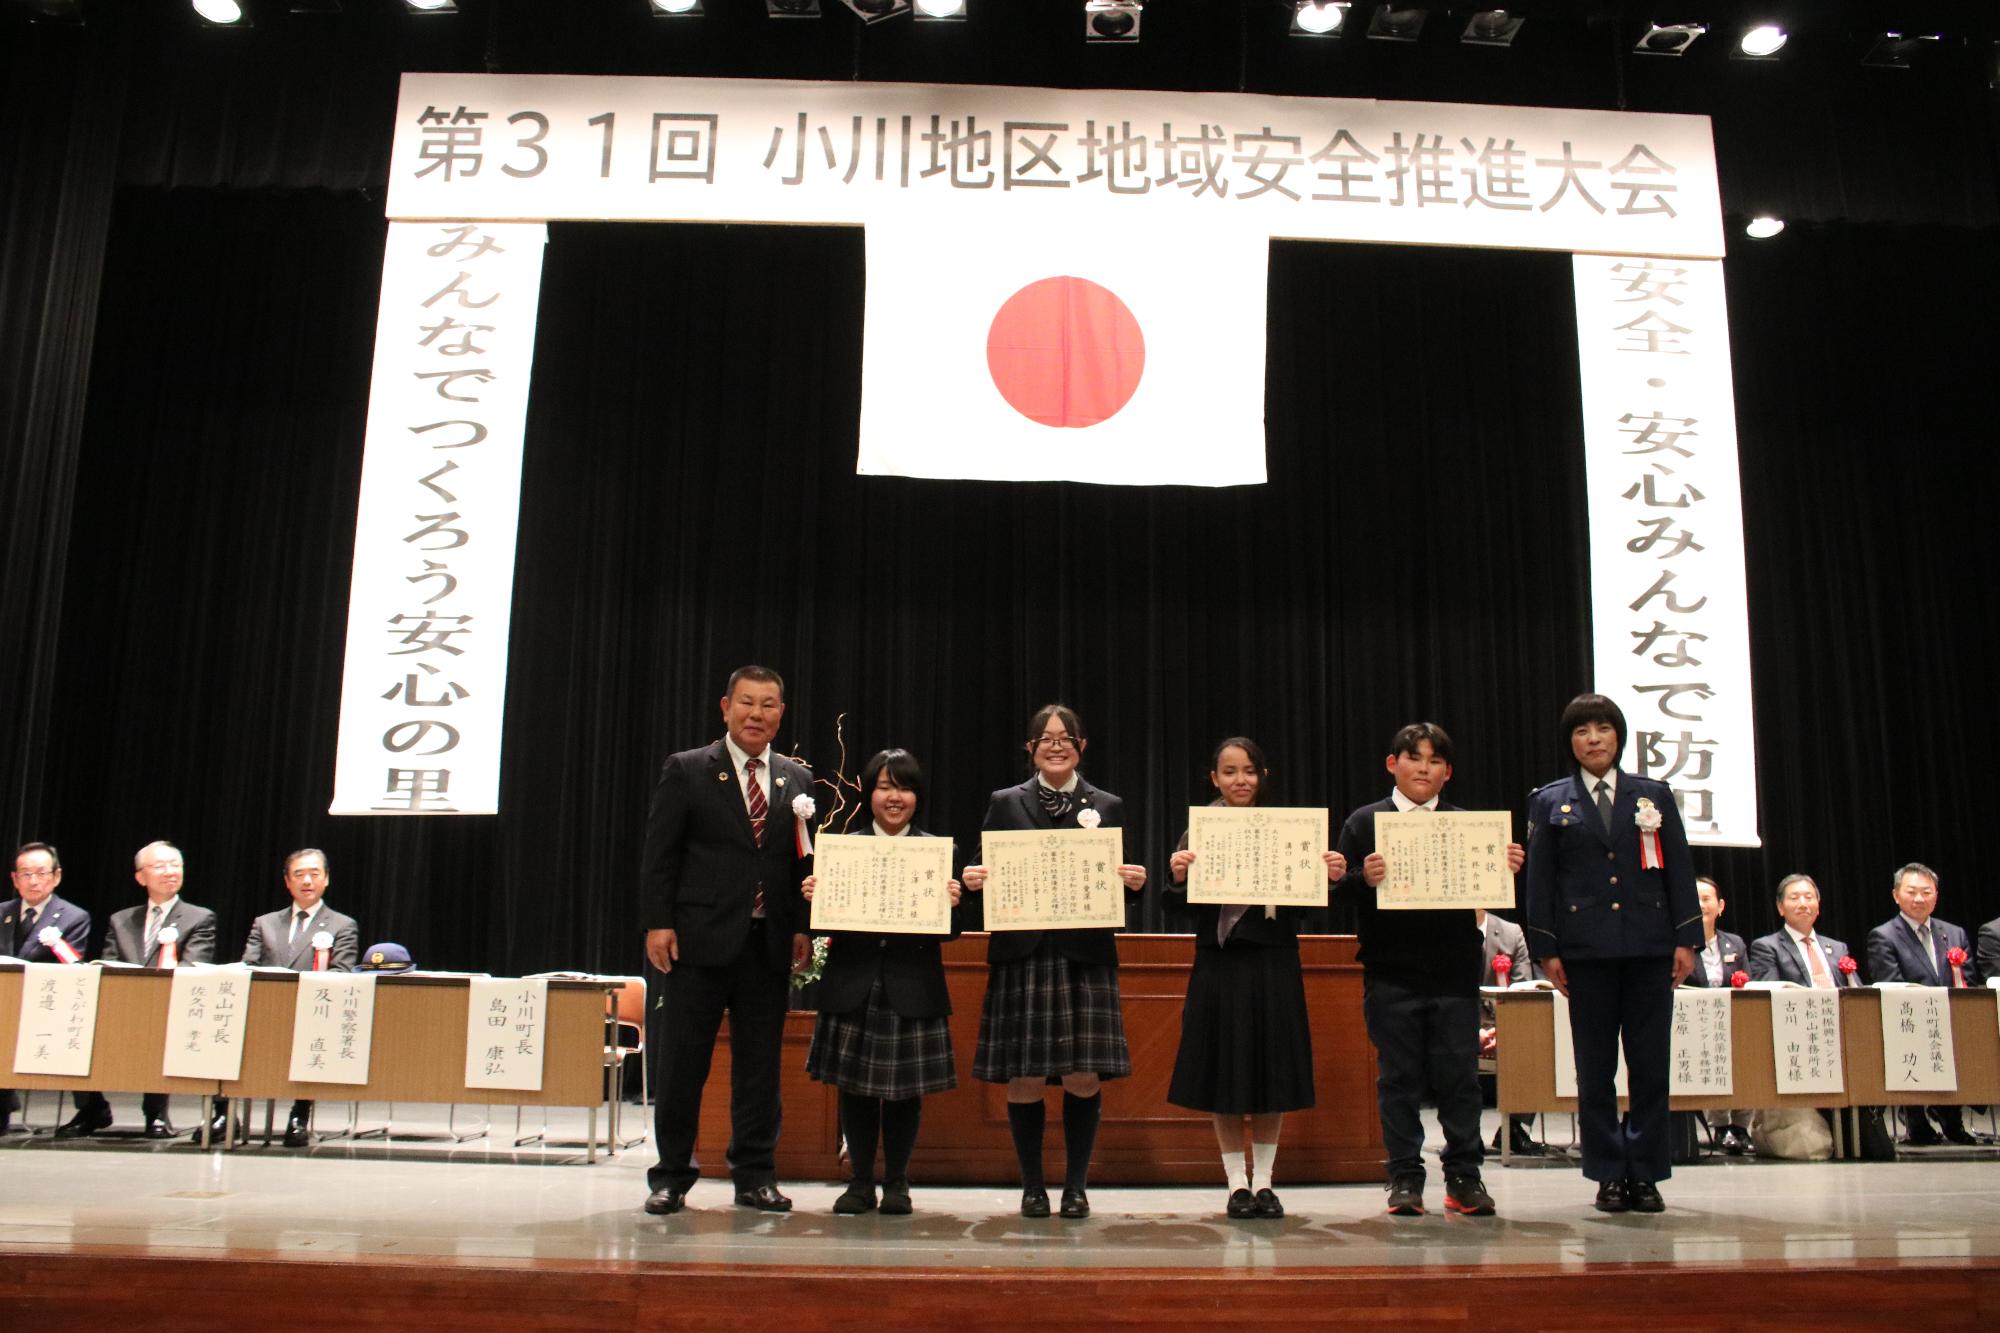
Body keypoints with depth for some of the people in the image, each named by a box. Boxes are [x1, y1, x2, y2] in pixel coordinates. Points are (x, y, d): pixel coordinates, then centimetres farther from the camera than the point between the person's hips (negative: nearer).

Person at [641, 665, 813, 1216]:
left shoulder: (797, 780, 11)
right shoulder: (686, 771, 2)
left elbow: (804, 860, 12)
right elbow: (659, 854, -2)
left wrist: (803, 927, 3)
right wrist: (658, 923, -9)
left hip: (770, 945, 3)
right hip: (699, 941, -3)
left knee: (760, 1067, 8)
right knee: (682, 1065, 5)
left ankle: (755, 1176, 19)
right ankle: (671, 1177, 17)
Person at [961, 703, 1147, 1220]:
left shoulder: (1107, 807, 10)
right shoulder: (1004, 803, 8)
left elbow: (1122, 881, 10)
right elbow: (985, 871, 7)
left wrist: (1135, 882, -11)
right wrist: (973, 880, -14)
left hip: (1086, 958, 0)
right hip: (1022, 957, 0)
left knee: (1083, 1077, -1)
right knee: (1024, 1080, 1)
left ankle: (1077, 1184, 16)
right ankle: (1032, 1185, 17)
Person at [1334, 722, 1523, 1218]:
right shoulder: (1365, 822, 3)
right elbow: (1340, 891, -2)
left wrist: (1507, 869, -12)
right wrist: (1365, 879, -22)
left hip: (1453, 971, 2)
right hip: (1390, 975, -1)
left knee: (1459, 1074, 6)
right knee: (1399, 1077, 5)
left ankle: (1464, 1176, 16)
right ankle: (1405, 1177, 14)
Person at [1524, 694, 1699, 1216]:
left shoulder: (1654, 795, 10)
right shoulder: (1550, 802, 7)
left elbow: (1678, 870, 8)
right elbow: (1539, 880, 4)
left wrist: (1686, 938, 0)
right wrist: (1546, 948, -3)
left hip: (1649, 946, 1)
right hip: (1586, 950, -1)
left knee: (1651, 1063, 2)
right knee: (1595, 1066, 3)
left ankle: (1646, 1173, 11)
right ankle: (1608, 1174, 12)